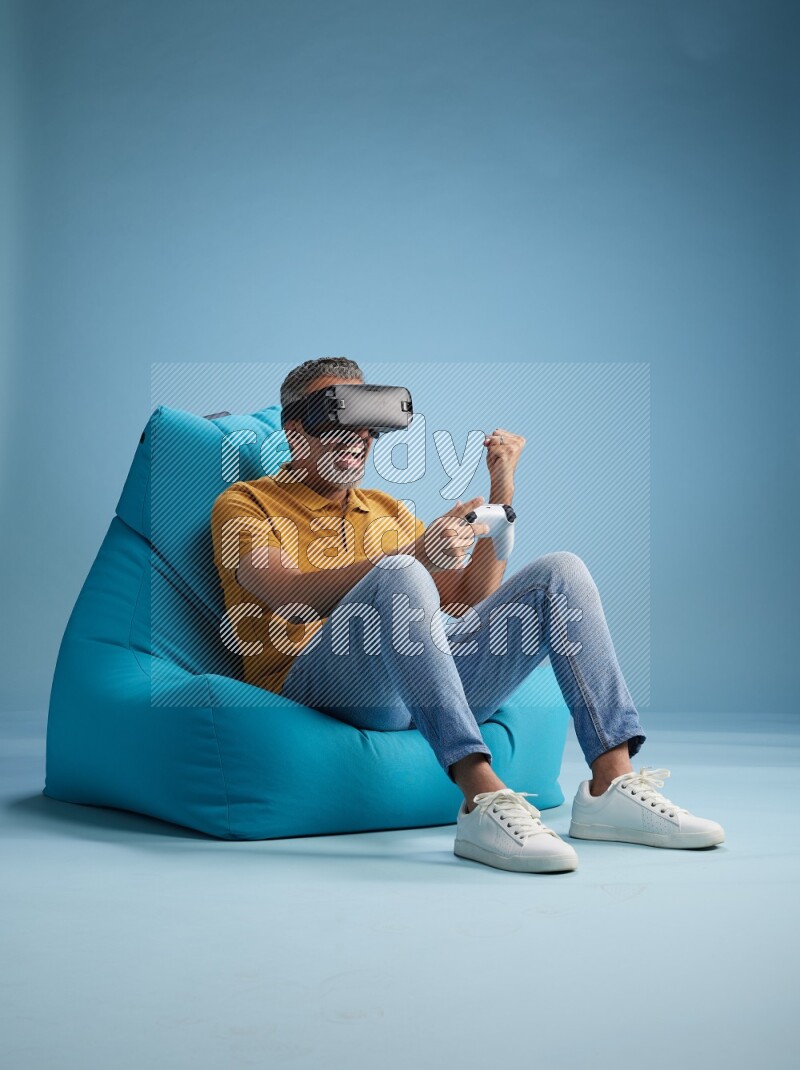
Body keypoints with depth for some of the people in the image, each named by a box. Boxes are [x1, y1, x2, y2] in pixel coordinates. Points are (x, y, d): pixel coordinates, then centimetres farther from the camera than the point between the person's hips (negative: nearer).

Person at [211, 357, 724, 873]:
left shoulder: (388, 509, 30)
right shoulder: (246, 503, 11)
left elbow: (470, 597, 22)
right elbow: (290, 597, -10)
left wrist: (501, 491, 13)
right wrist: (414, 554, -23)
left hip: (429, 683, 6)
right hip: (315, 685, -5)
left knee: (561, 571, -7)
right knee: (398, 574, -34)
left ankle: (611, 784, -20)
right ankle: (483, 799, -44)